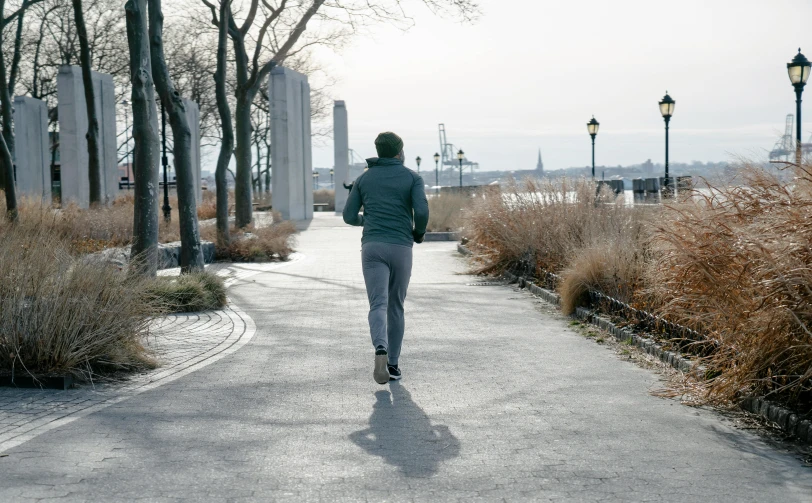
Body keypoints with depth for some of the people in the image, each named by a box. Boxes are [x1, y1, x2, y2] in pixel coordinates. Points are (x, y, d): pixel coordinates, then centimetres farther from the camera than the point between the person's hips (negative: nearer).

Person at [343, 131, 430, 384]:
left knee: (378, 307, -9)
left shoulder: (364, 178, 12)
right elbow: (421, 211, -12)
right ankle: (392, 364, 17)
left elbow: (349, 216, 10)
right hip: (400, 249, 0)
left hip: (372, 248, 1)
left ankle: (381, 352, -38)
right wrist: (419, 233, 10)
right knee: (396, 307, 15)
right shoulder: (413, 178, 4)